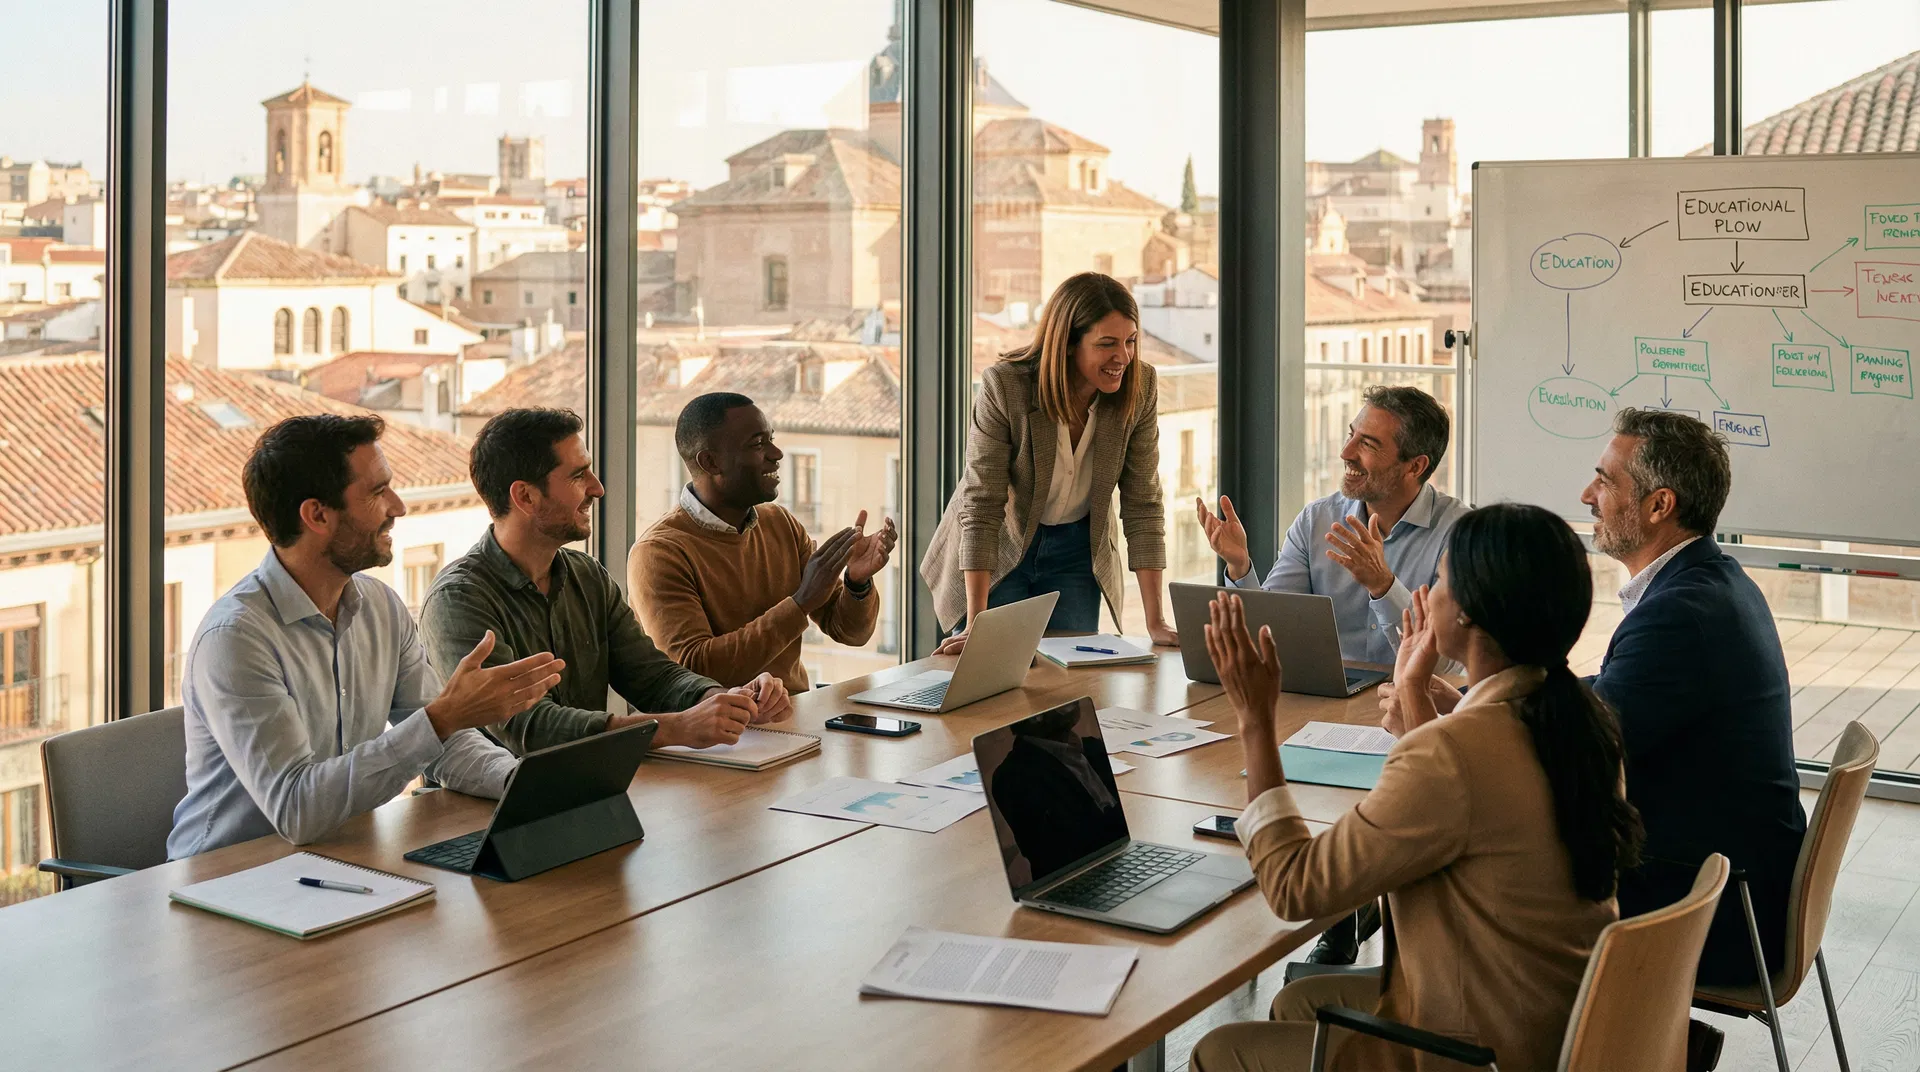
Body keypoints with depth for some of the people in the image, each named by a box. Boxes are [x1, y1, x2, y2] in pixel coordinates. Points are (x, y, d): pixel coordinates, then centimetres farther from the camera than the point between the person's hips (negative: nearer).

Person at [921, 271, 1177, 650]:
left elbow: (1143, 505, -13)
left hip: (1075, 552, 3)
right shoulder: (1005, 386, -27)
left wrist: (1156, 623, -16)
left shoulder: (1140, 387, -17)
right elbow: (980, 508, -26)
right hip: (997, 552, -3)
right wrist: (976, 626, -31)